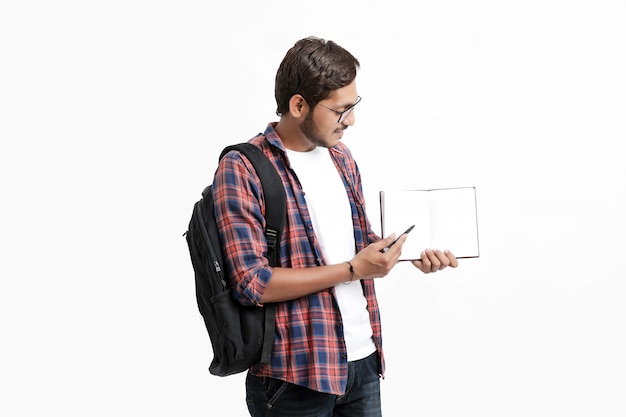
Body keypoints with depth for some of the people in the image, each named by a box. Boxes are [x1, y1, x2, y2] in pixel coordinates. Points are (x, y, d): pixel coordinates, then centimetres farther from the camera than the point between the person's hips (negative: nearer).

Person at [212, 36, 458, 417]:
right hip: (295, 376, -6)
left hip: (364, 358, 7)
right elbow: (253, 283, -20)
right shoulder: (241, 170, -13)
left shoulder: (341, 157, 10)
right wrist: (353, 269, -18)